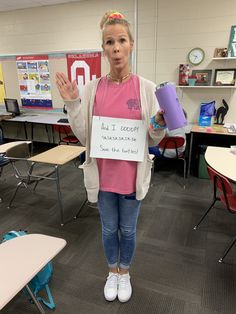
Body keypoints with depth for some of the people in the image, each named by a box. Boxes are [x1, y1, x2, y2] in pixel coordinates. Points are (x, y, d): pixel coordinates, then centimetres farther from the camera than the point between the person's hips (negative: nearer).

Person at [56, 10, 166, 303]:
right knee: (109, 228, 20)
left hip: (132, 174, -1)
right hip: (103, 173, 1)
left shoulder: (146, 87, -7)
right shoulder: (93, 88, -3)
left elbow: (153, 140, -2)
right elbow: (84, 136, -2)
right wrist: (72, 104, -12)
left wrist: (160, 125, -23)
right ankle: (112, 271, 48)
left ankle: (124, 272, 48)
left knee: (127, 229, 18)